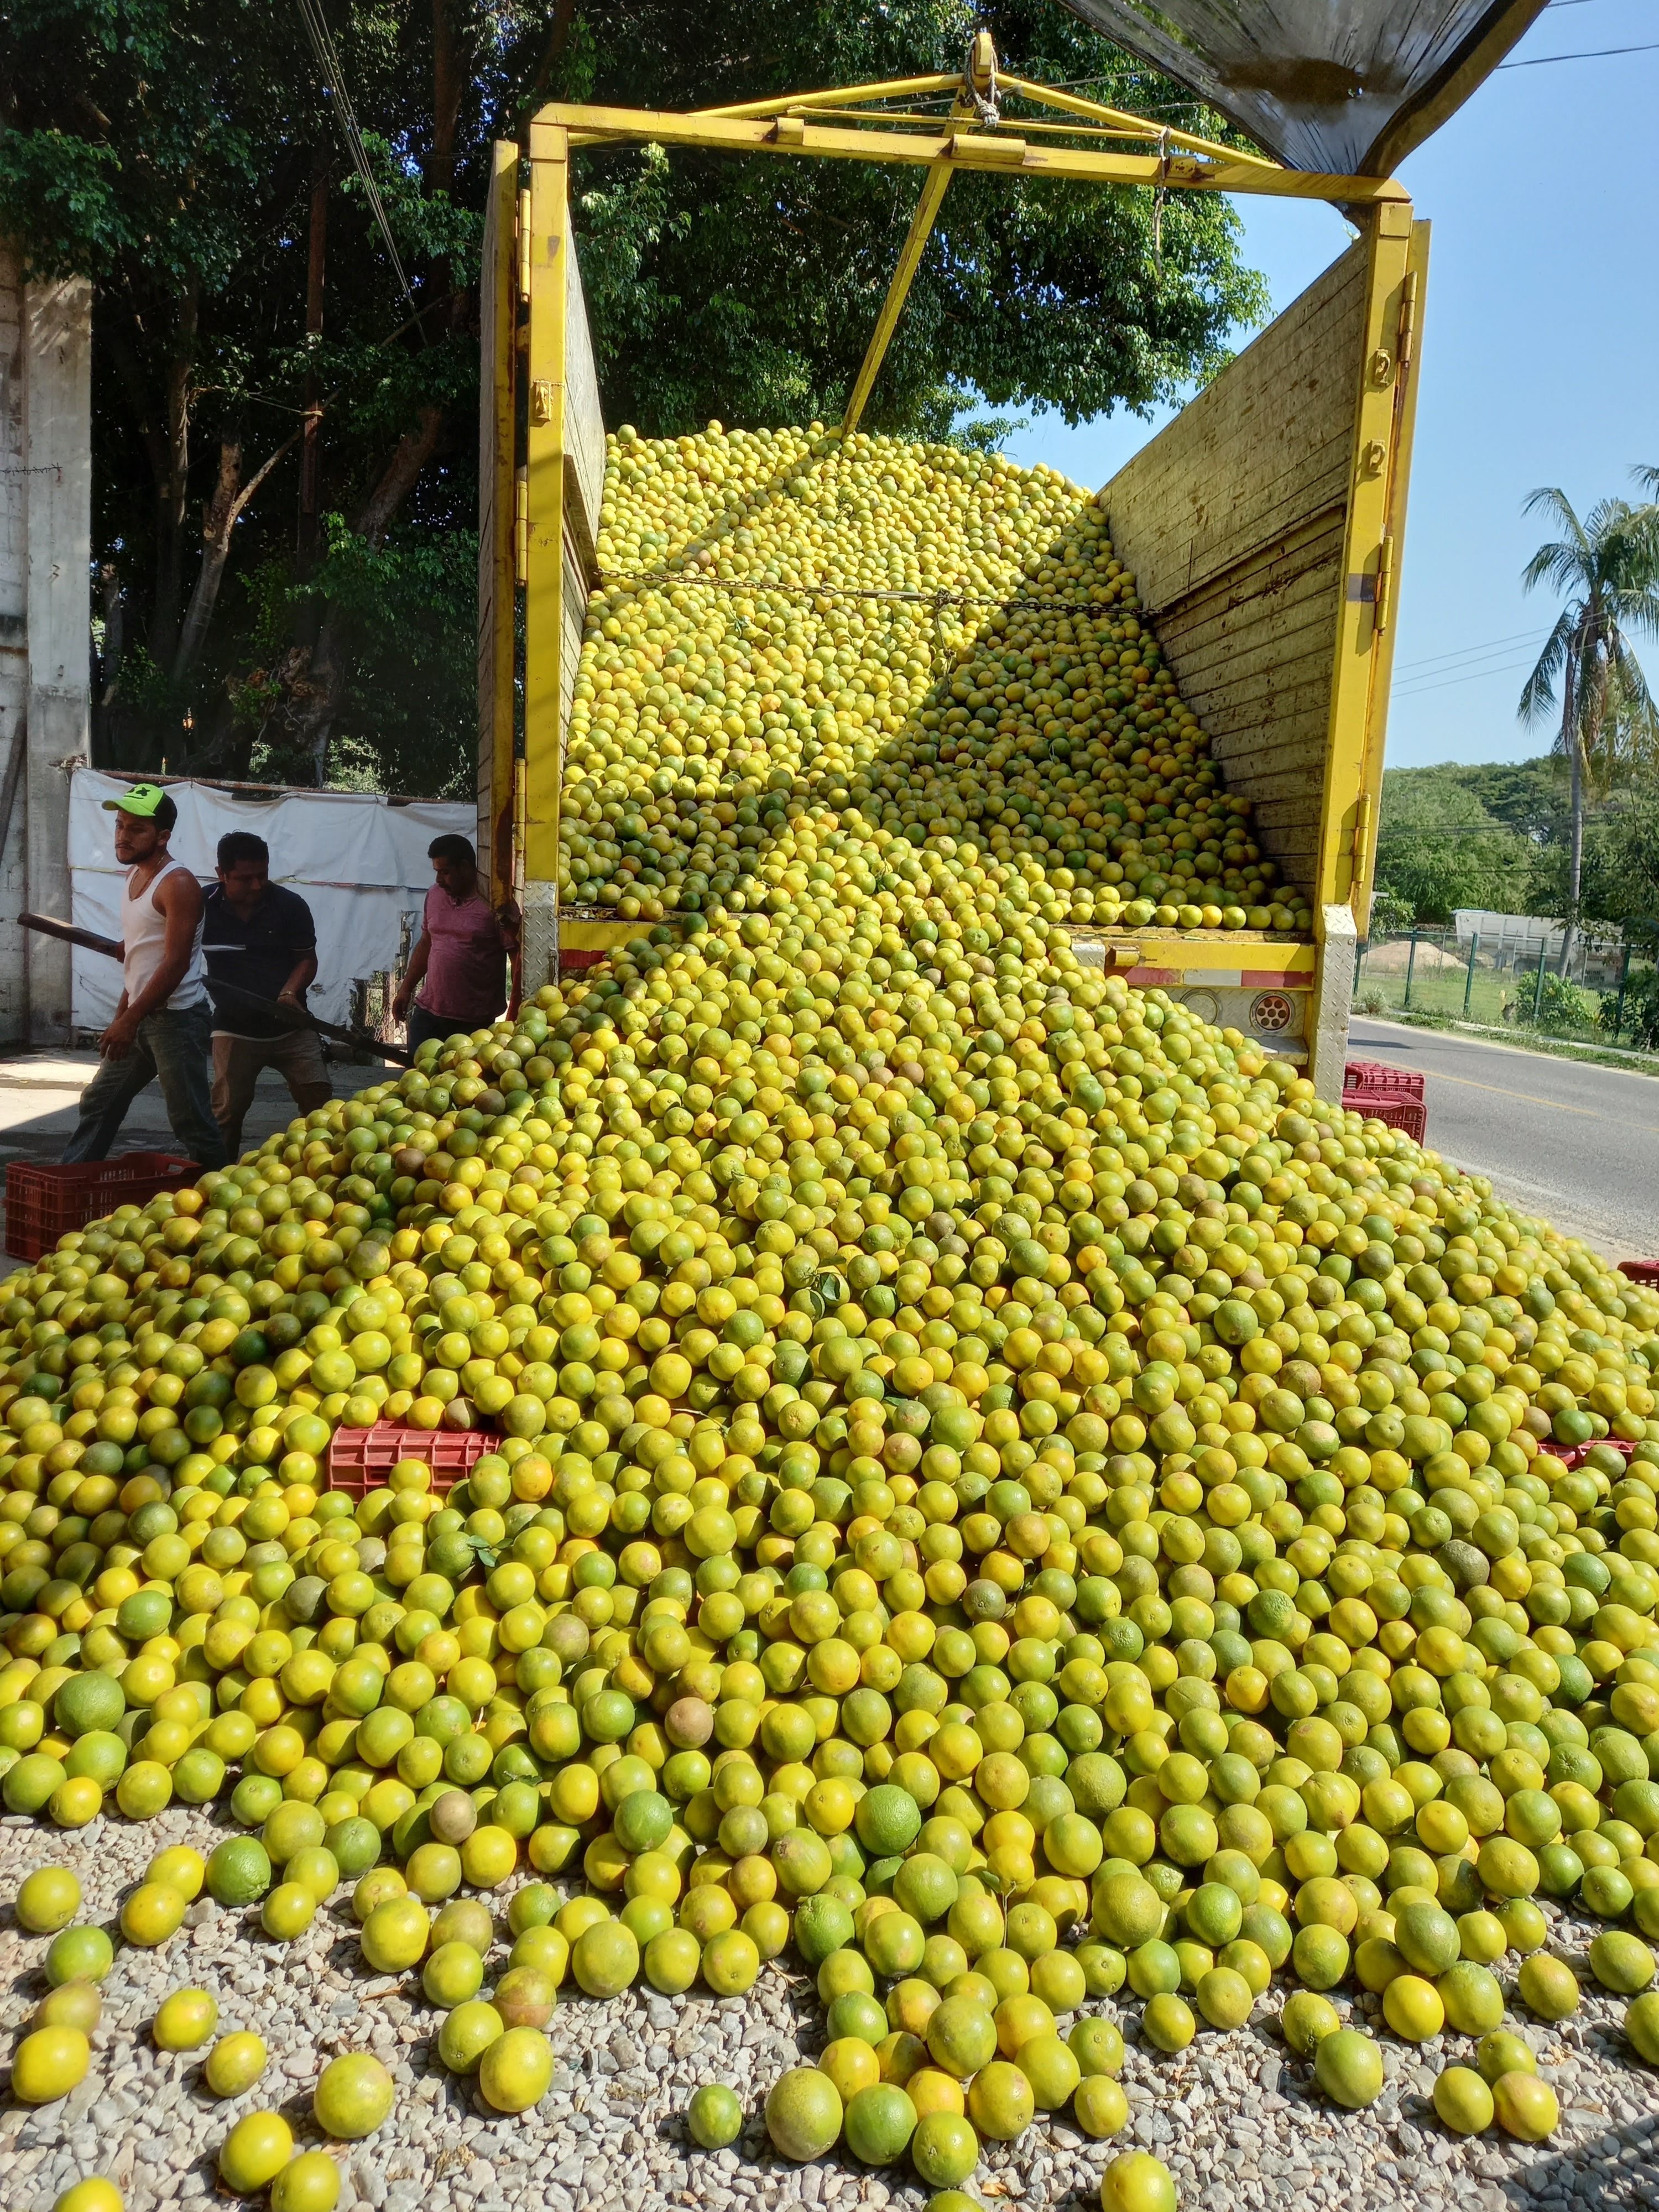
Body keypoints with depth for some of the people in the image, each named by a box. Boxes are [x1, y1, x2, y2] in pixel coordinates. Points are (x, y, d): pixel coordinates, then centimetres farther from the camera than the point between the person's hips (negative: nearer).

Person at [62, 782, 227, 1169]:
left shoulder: (177, 884, -15)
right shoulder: (136, 875, 14)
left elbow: (176, 963, -21)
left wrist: (129, 1020, -20)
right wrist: (123, 1015, 20)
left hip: (176, 1017, -9)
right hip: (140, 1016, 9)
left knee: (190, 1119, -5)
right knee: (99, 1103, 15)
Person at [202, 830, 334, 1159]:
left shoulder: (291, 906, -7)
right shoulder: (204, 907, -7)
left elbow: (307, 958, 1)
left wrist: (290, 992, -16)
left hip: (291, 1026, 0)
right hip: (234, 1029, 0)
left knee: (320, 1100, -5)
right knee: (228, 1111, 3)